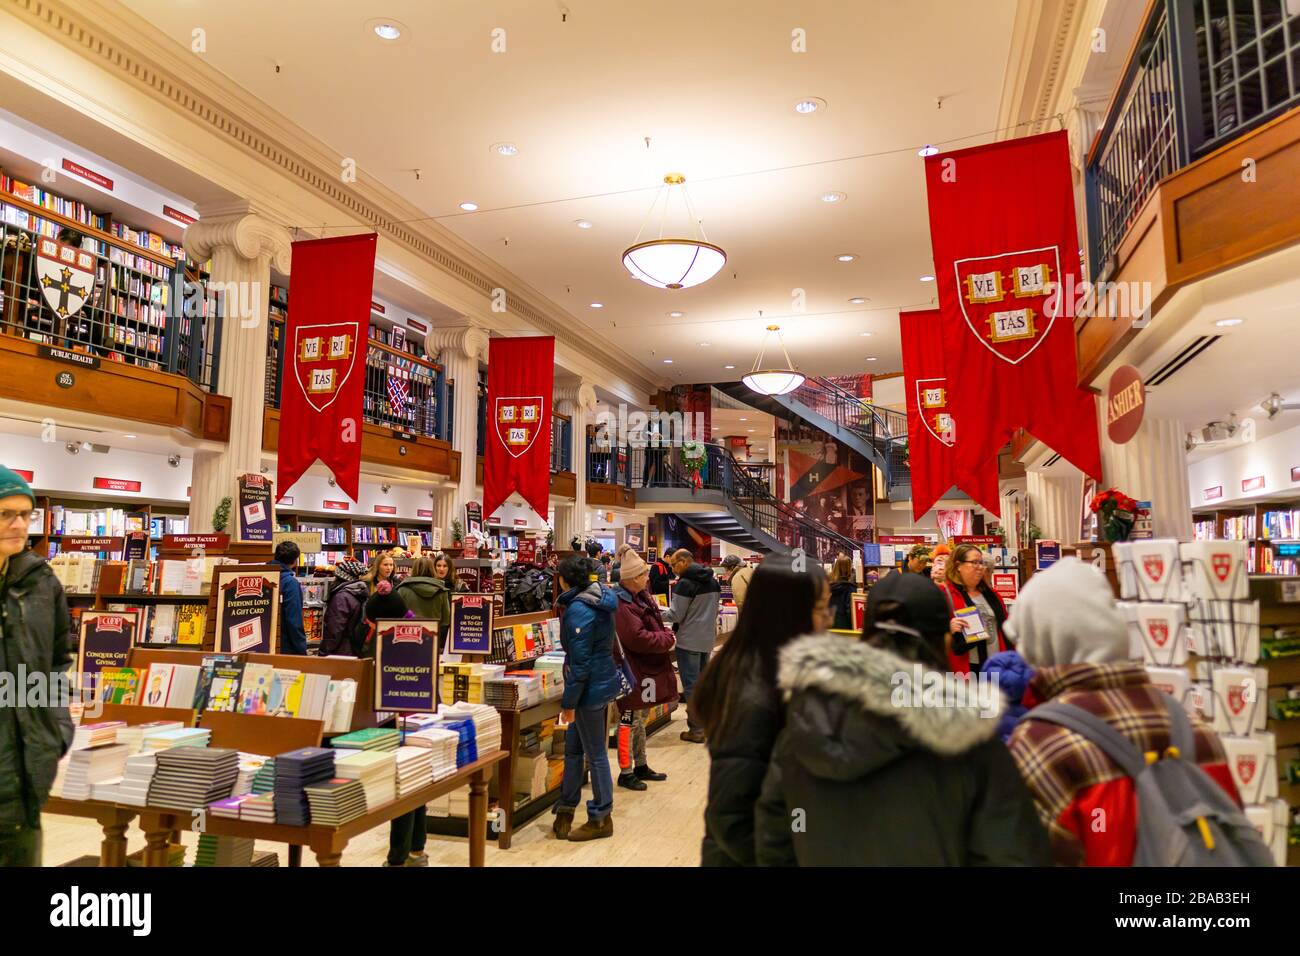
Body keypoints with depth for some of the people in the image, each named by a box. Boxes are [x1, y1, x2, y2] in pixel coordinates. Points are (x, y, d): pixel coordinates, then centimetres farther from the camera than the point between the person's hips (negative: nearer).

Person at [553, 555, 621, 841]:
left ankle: (601, 819, 19)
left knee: (595, 754, 5)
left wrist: (569, 703, -15)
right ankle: (566, 809, 30)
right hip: (603, 676, 9)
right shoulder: (601, 598, 6)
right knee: (573, 747, 18)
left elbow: (580, 663, -21)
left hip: (590, 687, -9)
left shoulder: (578, 609, -21)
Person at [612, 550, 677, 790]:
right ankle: (625, 773, 14)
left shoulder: (641, 596, 6)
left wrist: (666, 635, -3)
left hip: (646, 669, 10)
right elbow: (639, 638, -28)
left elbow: (655, 624, 18)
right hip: (633, 671, -10)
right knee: (629, 721, 2)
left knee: (640, 719, 20)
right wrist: (668, 640, -16)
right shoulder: (622, 604, -24)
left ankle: (640, 766, 34)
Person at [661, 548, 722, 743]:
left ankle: (696, 730, 3)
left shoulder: (685, 584, -18)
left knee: (691, 685, 0)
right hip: (708, 638, 8)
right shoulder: (712, 581, 7)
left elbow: (675, 615, -15)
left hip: (689, 640, -8)